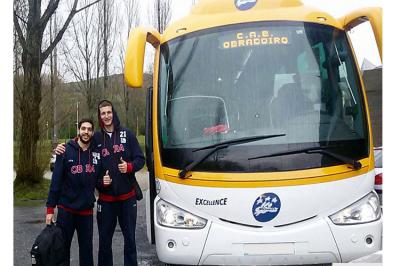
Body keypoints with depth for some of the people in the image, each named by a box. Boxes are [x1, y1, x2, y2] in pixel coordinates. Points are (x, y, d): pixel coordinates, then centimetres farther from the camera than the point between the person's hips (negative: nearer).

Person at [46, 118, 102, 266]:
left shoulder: (97, 153, 2)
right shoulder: (66, 151, -7)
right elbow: (56, 180, -8)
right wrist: (50, 208, -10)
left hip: (86, 210, 2)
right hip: (66, 209, -2)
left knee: (86, 248, 9)